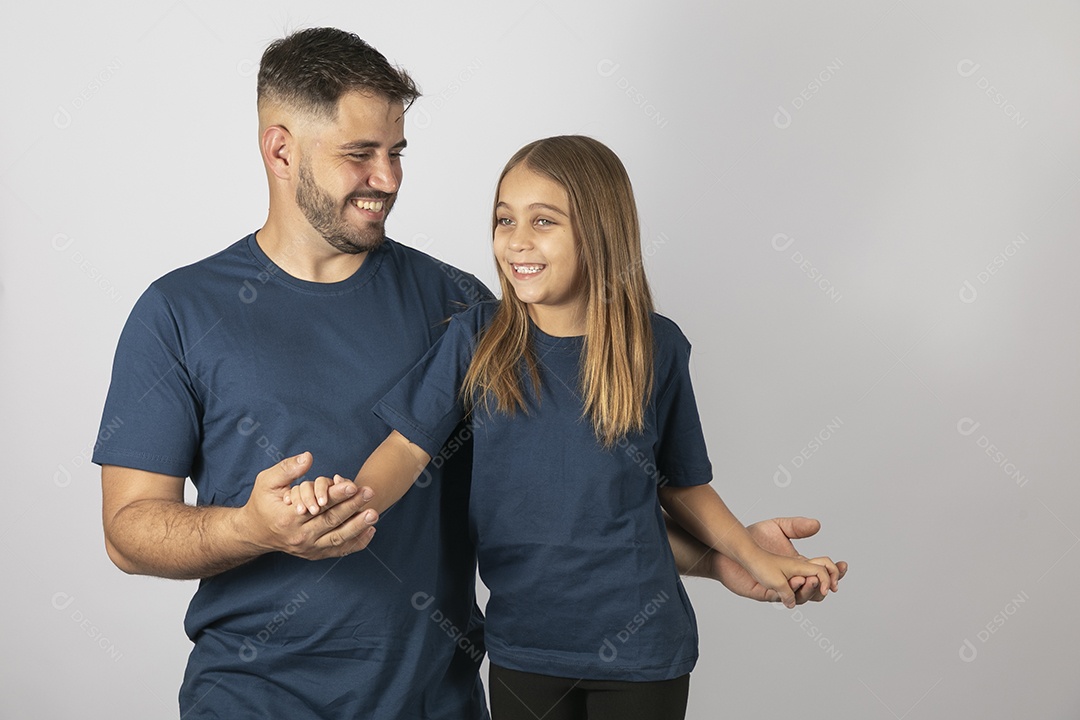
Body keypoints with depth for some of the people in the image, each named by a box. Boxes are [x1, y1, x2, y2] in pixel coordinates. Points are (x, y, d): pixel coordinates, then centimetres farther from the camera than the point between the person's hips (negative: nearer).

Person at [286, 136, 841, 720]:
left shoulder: (656, 348, -5)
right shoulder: (476, 339, -4)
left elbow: (680, 482, 6)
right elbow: (411, 443, -12)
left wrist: (753, 557, -3)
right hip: (522, 644, 1)